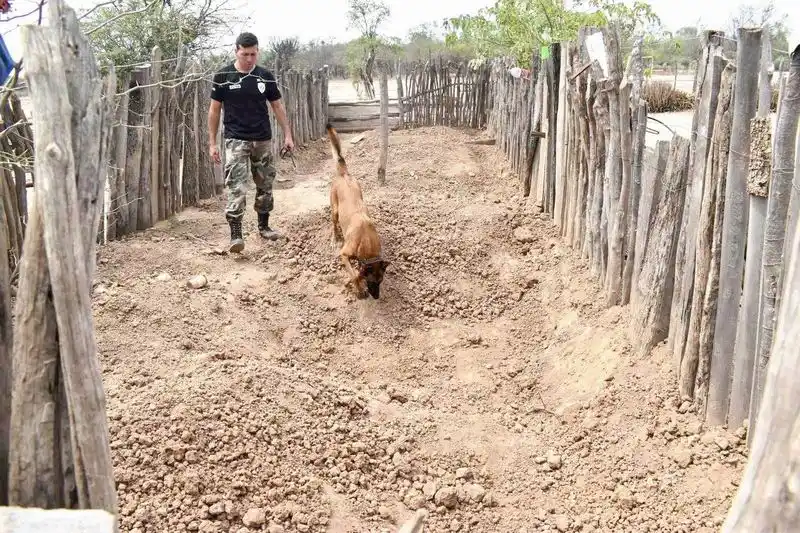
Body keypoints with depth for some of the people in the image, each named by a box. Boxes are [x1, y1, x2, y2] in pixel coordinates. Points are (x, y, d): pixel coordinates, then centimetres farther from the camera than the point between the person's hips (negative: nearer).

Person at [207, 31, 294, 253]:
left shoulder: (266, 77, 3)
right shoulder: (223, 76, -4)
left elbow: (278, 106, 10)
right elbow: (214, 110, 1)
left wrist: (288, 135, 4)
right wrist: (212, 143, -2)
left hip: (263, 140, 3)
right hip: (236, 140, -3)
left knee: (265, 185, 11)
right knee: (236, 188, -12)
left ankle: (263, 225, 28)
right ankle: (235, 234, -12)